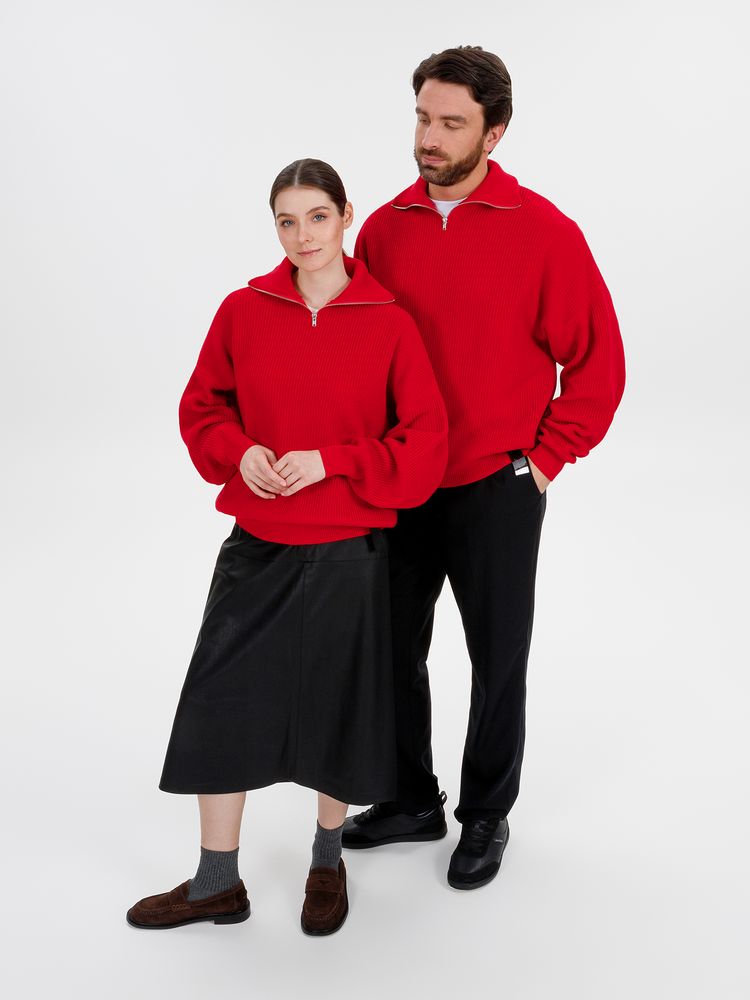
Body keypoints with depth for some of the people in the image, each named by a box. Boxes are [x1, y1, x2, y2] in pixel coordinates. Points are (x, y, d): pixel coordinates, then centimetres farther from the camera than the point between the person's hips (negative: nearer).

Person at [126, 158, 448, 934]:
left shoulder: (389, 324, -9)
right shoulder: (244, 310, -2)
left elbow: (424, 446, -7)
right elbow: (202, 408, 8)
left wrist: (329, 461, -17)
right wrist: (239, 451, -12)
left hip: (348, 556, -2)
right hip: (257, 549, 2)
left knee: (339, 711, 12)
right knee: (222, 705, 7)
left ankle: (327, 862, 38)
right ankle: (216, 883, 25)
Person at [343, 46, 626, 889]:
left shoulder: (544, 233, -11)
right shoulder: (385, 229, 1)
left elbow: (598, 362, -6)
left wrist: (545, 457, -7)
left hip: (496, 492, -4)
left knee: (497, 658, 10)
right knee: (393, 649, 13)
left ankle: (487, 816, 29)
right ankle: (411, 801, 33)